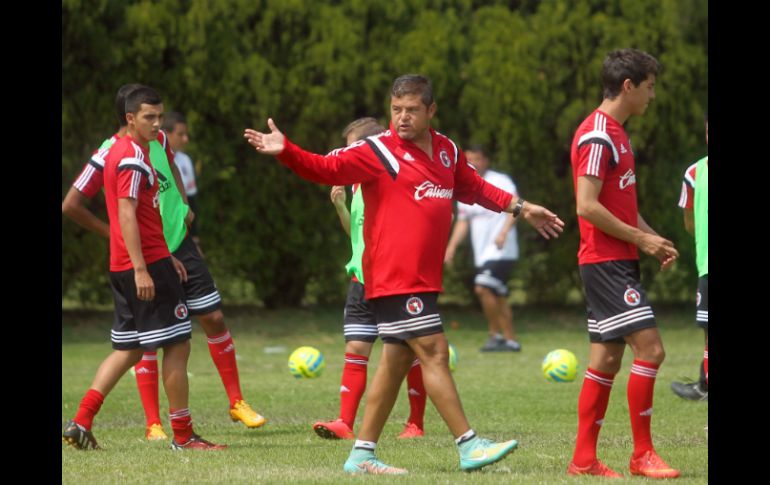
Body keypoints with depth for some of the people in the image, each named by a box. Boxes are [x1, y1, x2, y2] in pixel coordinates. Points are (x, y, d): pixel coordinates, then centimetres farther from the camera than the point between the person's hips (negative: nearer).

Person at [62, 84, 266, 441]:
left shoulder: (158, 140, 2)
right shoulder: (109, 156, -16)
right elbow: (71, 205, -13)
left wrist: (183, 204, 11)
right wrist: (114, 235, -9)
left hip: (178, 244, 5)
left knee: (214, 318, 2)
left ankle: (237, 403, 13)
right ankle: (153, 424, 5)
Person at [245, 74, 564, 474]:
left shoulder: (447, 152, 13)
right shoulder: (377, 152, -7)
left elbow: (473, 188, 30)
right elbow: (326, 168, -15)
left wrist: (519, 207, 30)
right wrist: (285, 152, -31)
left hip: (424, 277, 8)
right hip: (394, 276, -8)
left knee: (397, 359, 10)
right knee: (434, 352, -9)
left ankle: (361, 456, 17)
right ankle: (469, 446, -7)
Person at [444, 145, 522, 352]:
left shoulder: (500, 181, -5)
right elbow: (463, 221, 21)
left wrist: (504, 232, -31)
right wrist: (452, 246, 8)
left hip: (500, 250, -7)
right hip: (482, 253, 7)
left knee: (483, 288, -20)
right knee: (498, 297, 8)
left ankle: (496, 334, -12)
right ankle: (511, 340, 13)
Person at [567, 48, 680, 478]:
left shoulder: (618, 135, 18)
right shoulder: (597, 136, -14)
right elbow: (587, 206, -20)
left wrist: (653, 239, 10)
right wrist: (642, 238, -15)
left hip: (620, 262, 10)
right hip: (606, 261, -10)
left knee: (607, 359, 9)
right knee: (650, 348, -13)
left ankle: (585, 459, 11)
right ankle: (643, 454, -7)